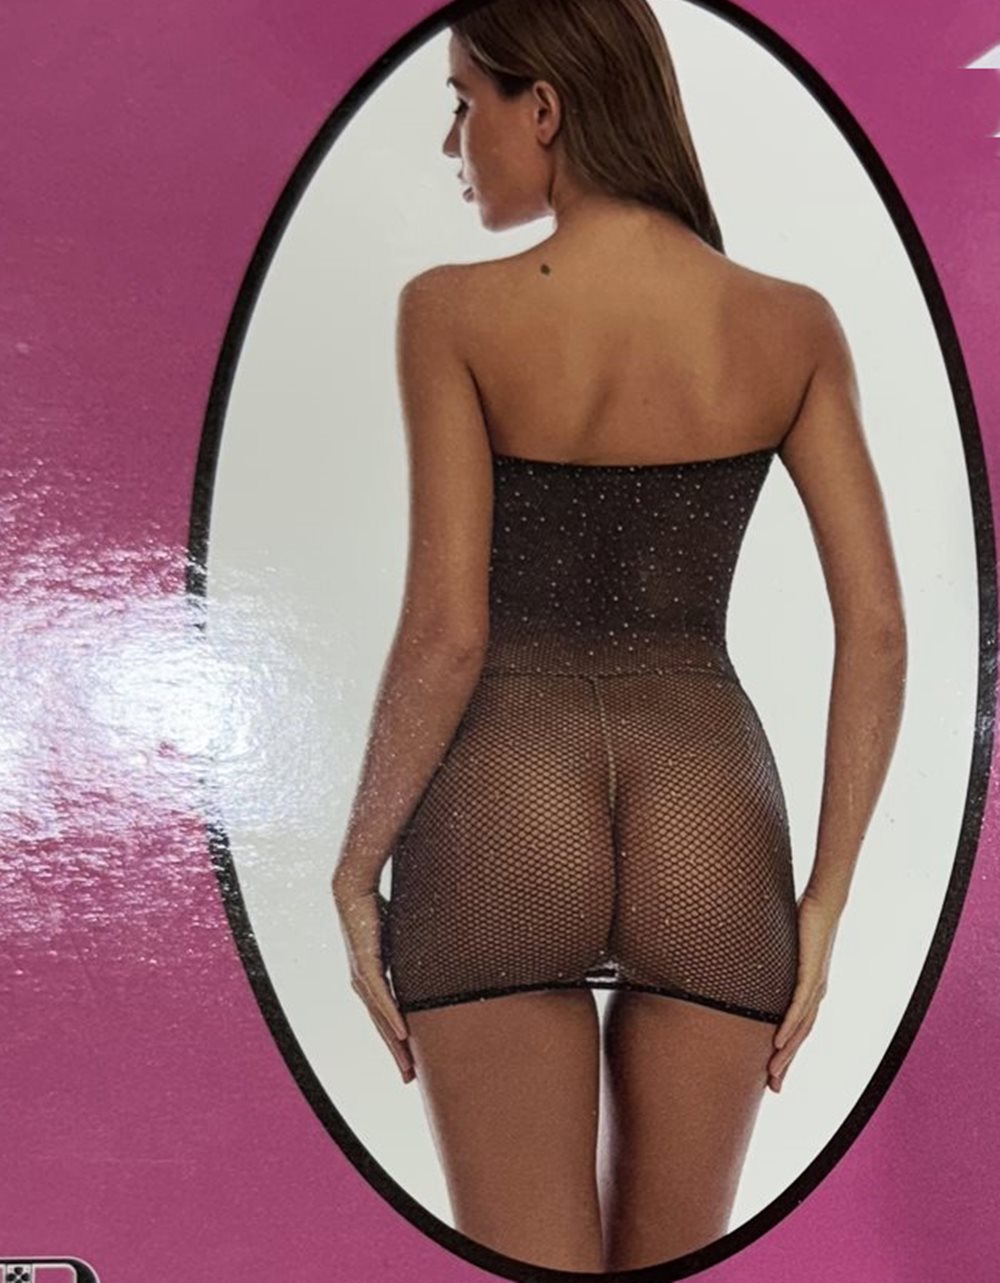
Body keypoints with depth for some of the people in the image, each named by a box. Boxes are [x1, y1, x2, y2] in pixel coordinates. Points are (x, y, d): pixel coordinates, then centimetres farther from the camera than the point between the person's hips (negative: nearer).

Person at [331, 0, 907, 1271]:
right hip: (709, 827, 3)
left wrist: (354, 874, 0)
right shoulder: (793, 324, 2)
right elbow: (877, 628, -2)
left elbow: (446, 635, -13)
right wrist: (823, 904, 5)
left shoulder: (452, 312, -7)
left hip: (503, 823, -2)